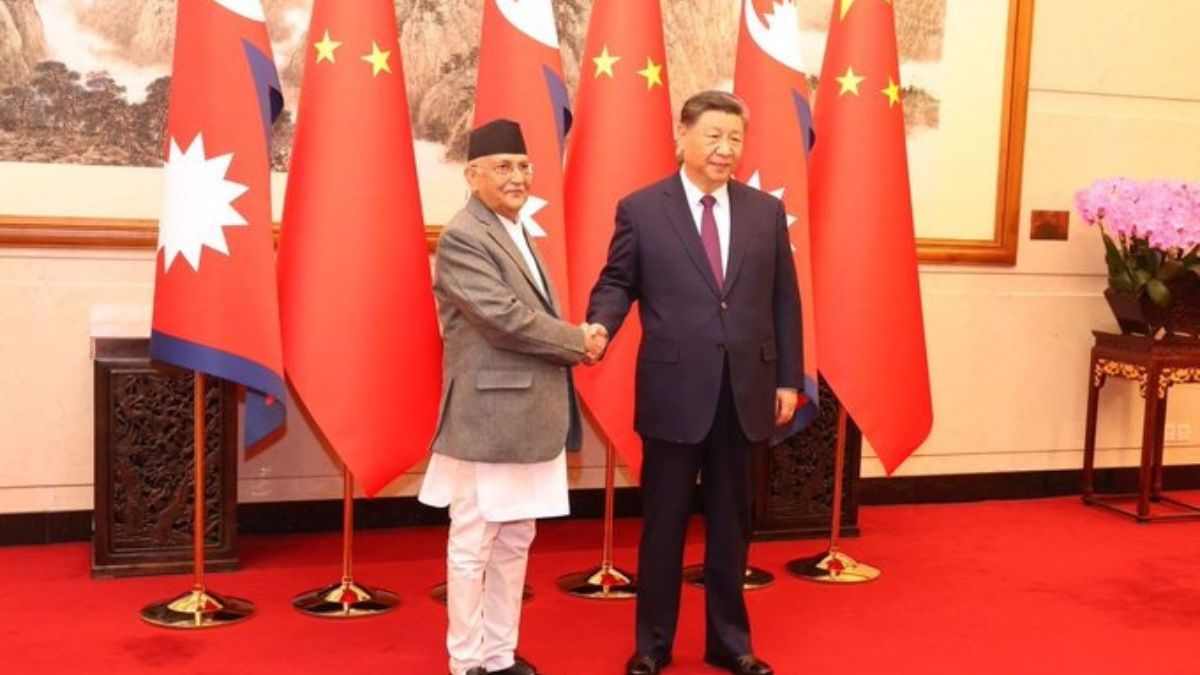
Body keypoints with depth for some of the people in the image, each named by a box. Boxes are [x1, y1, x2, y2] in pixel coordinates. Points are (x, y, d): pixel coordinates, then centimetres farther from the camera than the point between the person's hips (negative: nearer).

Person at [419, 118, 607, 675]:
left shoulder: (516, 233, 17)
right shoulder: (463, 237, -13)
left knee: (515, 541, 15)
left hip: (527, 416, 9)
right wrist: (580, 341, -10)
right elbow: (506, 319, -21)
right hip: (488, 418, -9)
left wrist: (575, 343, -1)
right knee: (473, 545, 2)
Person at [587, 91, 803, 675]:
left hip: (745, 392, 3)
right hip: (674, 391, -3)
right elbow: (617, 283, 1)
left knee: (731, 524, 14)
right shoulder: (640, 209, -1)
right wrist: (599, 327, -21)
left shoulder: (767, 212, 7)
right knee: (664, 524, 9)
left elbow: (784, 301, 8)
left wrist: (789, 379, 6)